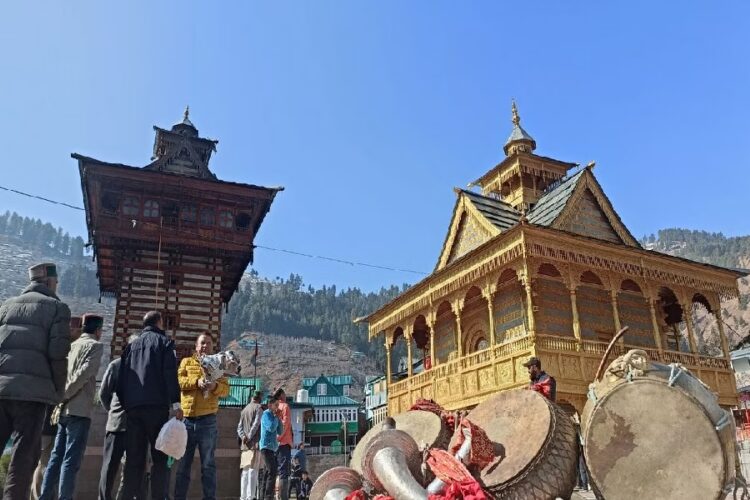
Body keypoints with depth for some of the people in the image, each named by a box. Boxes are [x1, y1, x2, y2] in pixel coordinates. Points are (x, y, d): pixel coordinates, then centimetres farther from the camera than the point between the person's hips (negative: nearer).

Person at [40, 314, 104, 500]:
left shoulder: (72, 346, 19)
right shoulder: (95, 345, -2)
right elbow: (84, 372, -16)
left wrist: (61, 397, 13)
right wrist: (65, 395, -9)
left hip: (65, 409, 7)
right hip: (80, 410, -7)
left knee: (56, 457, 9)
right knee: (71, 460, -9)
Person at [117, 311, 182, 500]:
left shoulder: (131, 345, 21)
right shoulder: (163, 341, 5)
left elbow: (121, 378, 18)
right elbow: (170, 373, -8)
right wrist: (175, 403, -10)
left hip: (132, 406, 5)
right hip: (156, 405, -5)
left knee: (134, 458, 6)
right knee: (159, 456, -2)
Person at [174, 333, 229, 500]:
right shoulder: (186, 362, 12)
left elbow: (226, 389, 1)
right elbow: (178, 380, -5)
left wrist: (215, 386, -21)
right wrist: (196, 381, -21)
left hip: (207, 420, -1)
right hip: (187, 419, 1)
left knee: (208, 464, 3)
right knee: (183, 464, 7)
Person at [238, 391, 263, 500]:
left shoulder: (244, 410, 18)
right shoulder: (258, 408, -2)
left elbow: (239, 427, 11)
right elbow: (256, 424, -13)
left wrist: (243, 436, -4)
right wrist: (249, 437, -10)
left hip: (244, 445, 6)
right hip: (255, 443, -6)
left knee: (245, 471, 9)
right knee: (253, 470, -9)